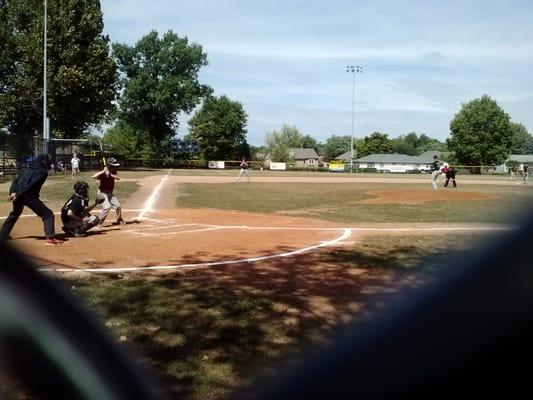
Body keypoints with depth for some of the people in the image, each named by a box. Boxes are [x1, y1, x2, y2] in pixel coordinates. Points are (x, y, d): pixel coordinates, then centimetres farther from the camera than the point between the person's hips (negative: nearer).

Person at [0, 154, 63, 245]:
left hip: (17, 194, 8)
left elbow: (16, 180, 11)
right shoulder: (43, 172, -2)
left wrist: (13, 192, 0)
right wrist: (18, 194, -15)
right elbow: (30, 185, -14)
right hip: (29, 196, -8)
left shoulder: (27, 168, 21)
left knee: (14, 214, 33)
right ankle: (50, 238, -16)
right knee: (47, 214, -2)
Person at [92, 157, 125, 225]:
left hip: (110, 193, 7)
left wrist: (110, 174, -30)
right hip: (102, 193, -7)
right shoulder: (103, 173, -18)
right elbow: (94, 176, -35)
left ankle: (119, 220, 29)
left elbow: (118, 178, -19)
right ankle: (99, 222, -13)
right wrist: (103, 171, -35)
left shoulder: (114, 172, -1)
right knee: (107, 207, -23)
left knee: (118, 206, 9)